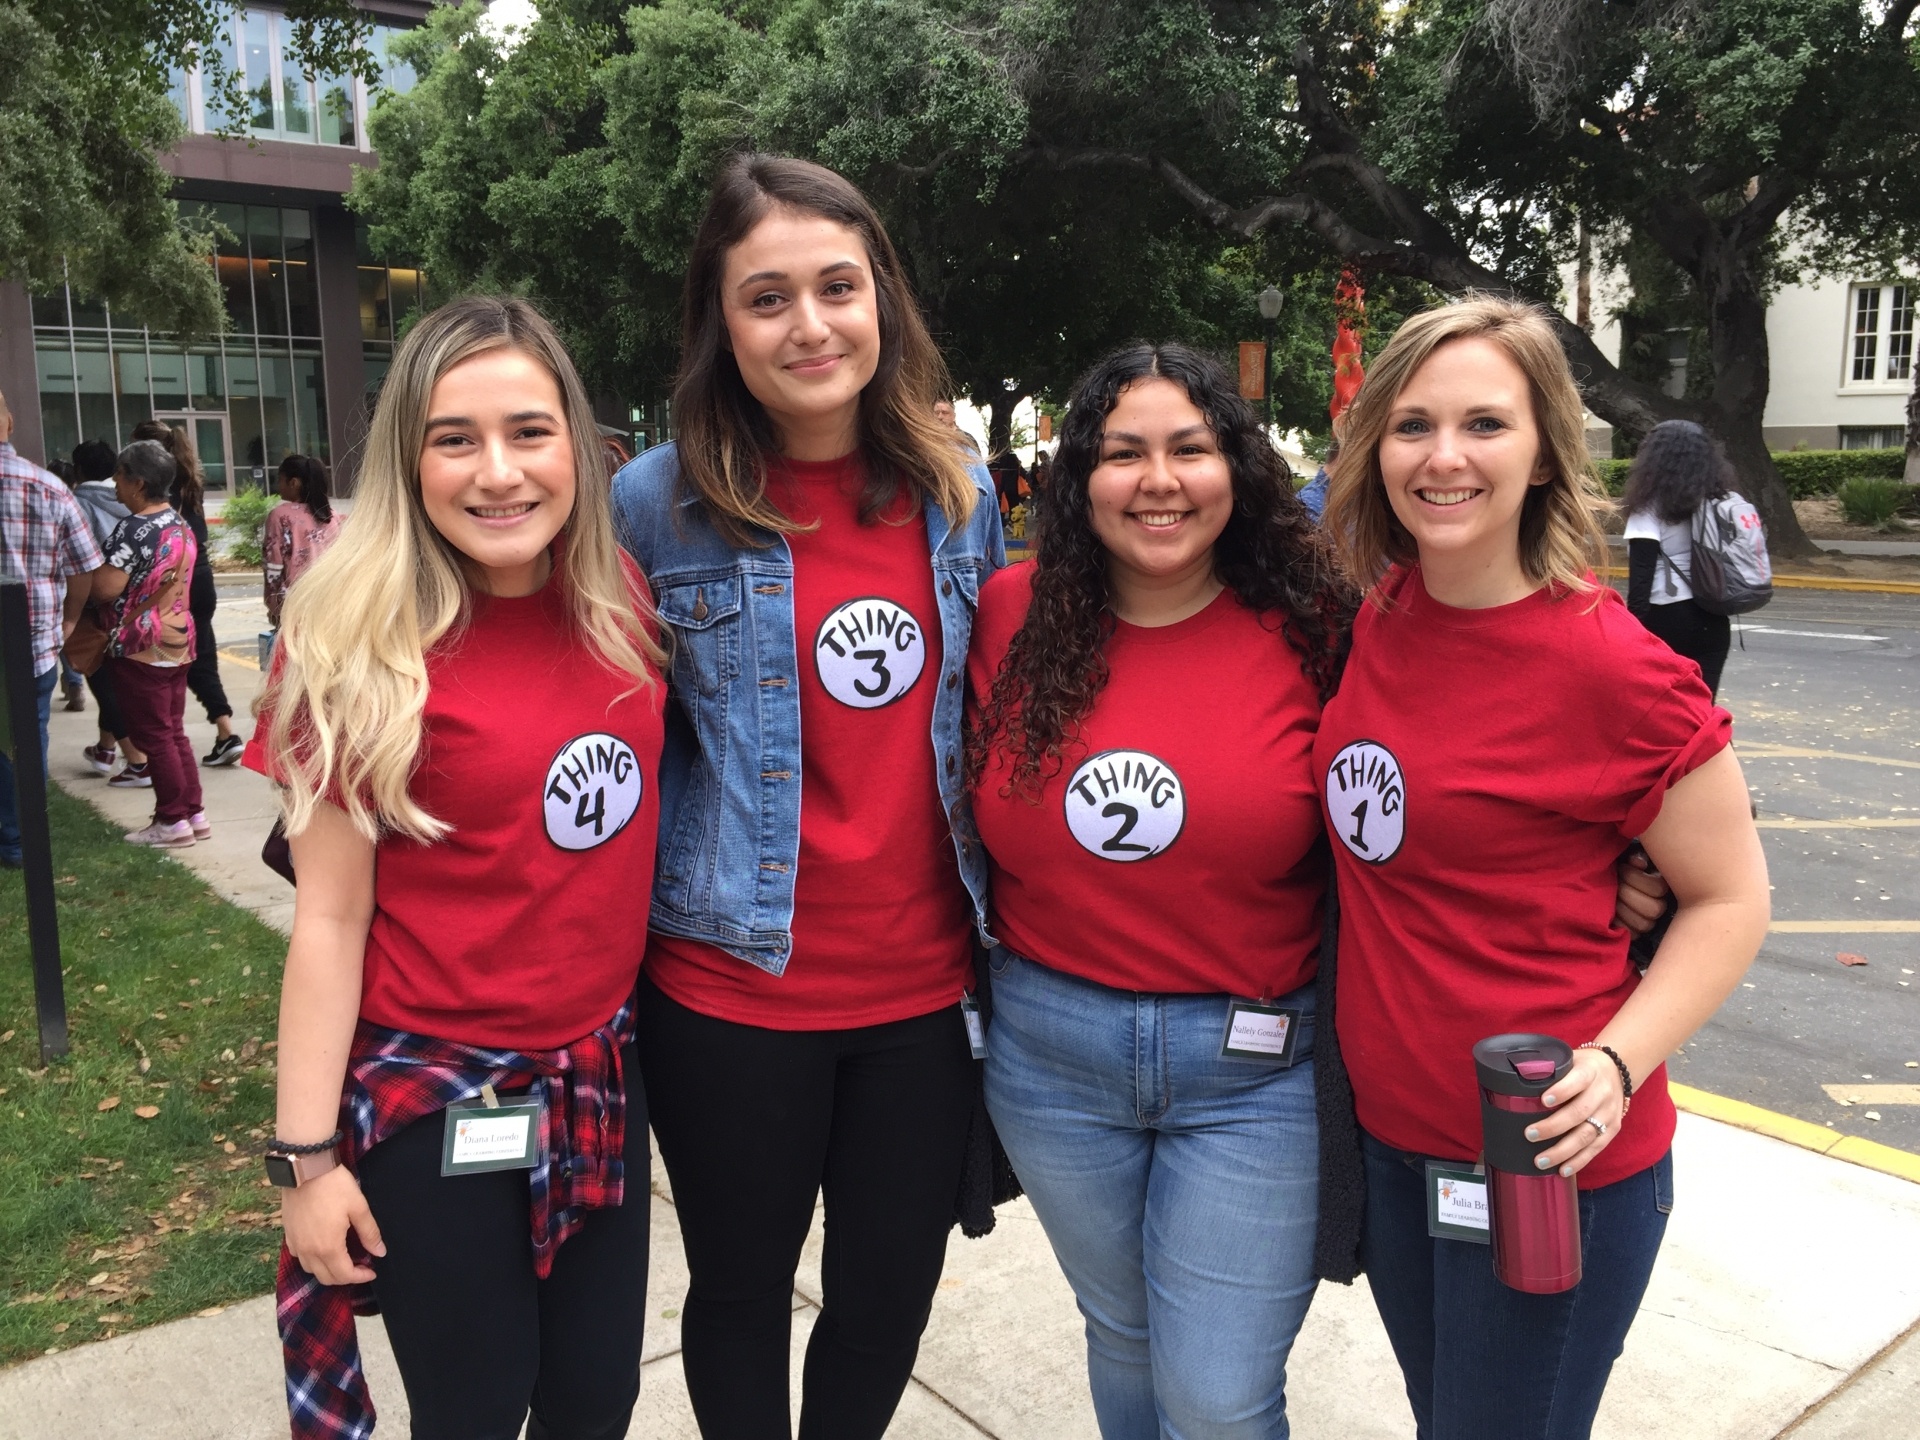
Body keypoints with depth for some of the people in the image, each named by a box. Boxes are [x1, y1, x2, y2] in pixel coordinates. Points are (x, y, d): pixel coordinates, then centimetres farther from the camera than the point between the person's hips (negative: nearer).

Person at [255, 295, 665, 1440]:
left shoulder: (621, 600, -3)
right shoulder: (360, 652, -15)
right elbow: (330, 919, -11)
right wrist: (307, 1153, -9)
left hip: (604, 1074, 4)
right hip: (435, 1097, -4)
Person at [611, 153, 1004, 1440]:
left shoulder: (958, 495, 3)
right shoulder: (655, 503, -9)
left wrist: (995, 920, 15)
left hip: (927, 983, 3)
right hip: (732, 989, -3)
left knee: (891, 1299, 17)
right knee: (743, 1295, 17)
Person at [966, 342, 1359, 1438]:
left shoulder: (1313, 629, -9)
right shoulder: (1015, 614, -3)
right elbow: (969, 805, 9)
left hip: (1256, 1068, -2)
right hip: (1048, 1048, 3)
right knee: (1123, 1339, 23)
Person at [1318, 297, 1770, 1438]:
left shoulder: (1611, 666, -20)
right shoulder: (1383, 614, -1)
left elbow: (1732, 899, -11)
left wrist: (1615, 1065, -24)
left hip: (1547, 1166, -6)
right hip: (1387, 1132, 6)